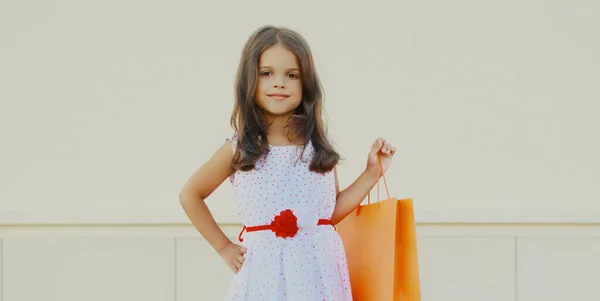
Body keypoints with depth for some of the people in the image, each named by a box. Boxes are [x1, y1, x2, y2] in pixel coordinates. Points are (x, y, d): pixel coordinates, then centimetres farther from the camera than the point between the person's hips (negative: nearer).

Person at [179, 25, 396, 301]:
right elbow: (190, 195, 12)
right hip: (263, 270, -1)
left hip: (318, 270, 1)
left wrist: (372, 173, 5)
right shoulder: (238, 149, -1)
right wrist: (224, 248, 9)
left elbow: (331, 212, 10)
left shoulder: (321, 146, 3)